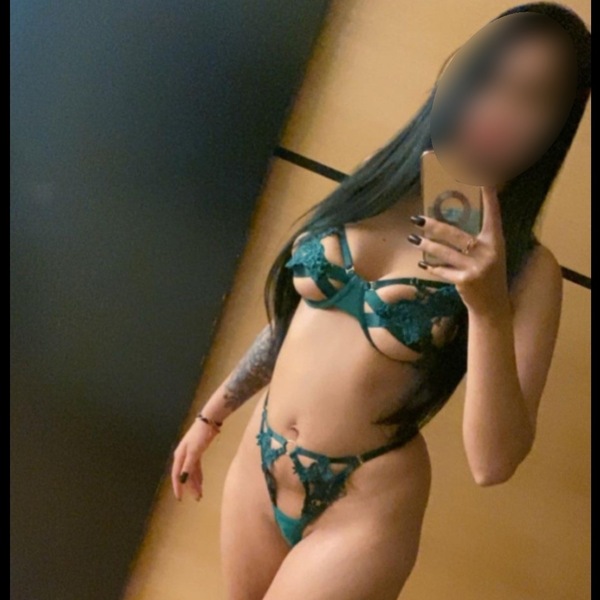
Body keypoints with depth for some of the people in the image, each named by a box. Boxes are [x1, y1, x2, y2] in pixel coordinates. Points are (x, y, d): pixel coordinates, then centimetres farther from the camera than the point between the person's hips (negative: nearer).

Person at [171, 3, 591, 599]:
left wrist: (490, 309, -30)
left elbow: (493, 462, -20)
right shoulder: (375, 187, -1)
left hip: (365, 507, -4)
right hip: (258, 459, 5)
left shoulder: (528, 270, -14)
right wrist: (211, 415, 17)